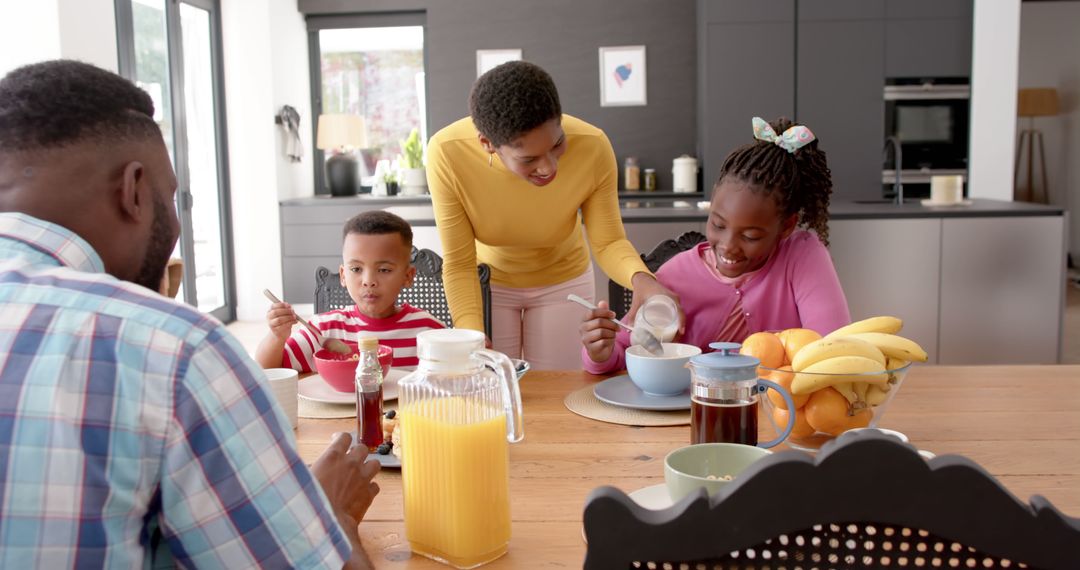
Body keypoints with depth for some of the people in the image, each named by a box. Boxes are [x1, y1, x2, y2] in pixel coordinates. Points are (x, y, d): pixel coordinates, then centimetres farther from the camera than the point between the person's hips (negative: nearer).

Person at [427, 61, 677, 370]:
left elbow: (608, 242, -20)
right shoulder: (446, 153, -32)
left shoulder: (593, 147, -31)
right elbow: (459, 264, -23)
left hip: (563, 282, 1)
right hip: (488, 283, 0)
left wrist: (640, 277, -41)